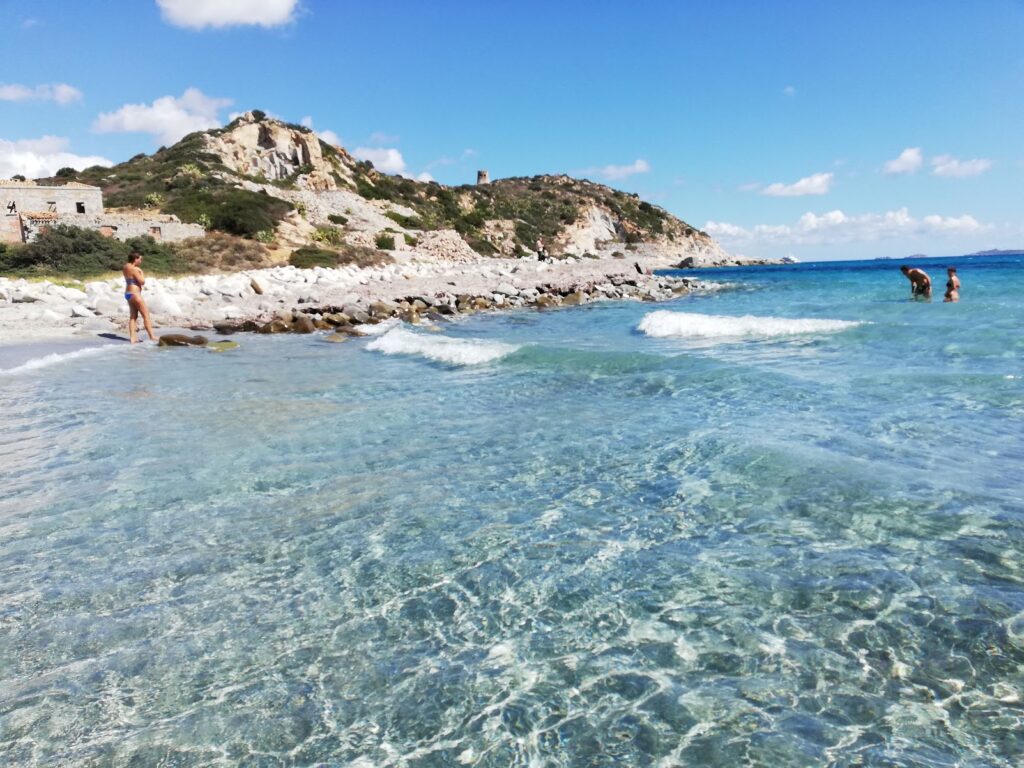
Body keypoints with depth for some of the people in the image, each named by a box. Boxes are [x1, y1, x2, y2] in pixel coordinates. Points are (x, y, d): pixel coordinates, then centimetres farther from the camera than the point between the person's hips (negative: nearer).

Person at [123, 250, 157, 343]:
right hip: (135, 294, -10)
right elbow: (142, 282, -17)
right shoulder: (134, 269, -19)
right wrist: (141, 271, -5)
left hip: (128, 293, 10)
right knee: (146, 315, -3)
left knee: (133, 316, 10)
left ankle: (133, 338, 8)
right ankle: (152, 336, -2)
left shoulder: (126, 267, 10)